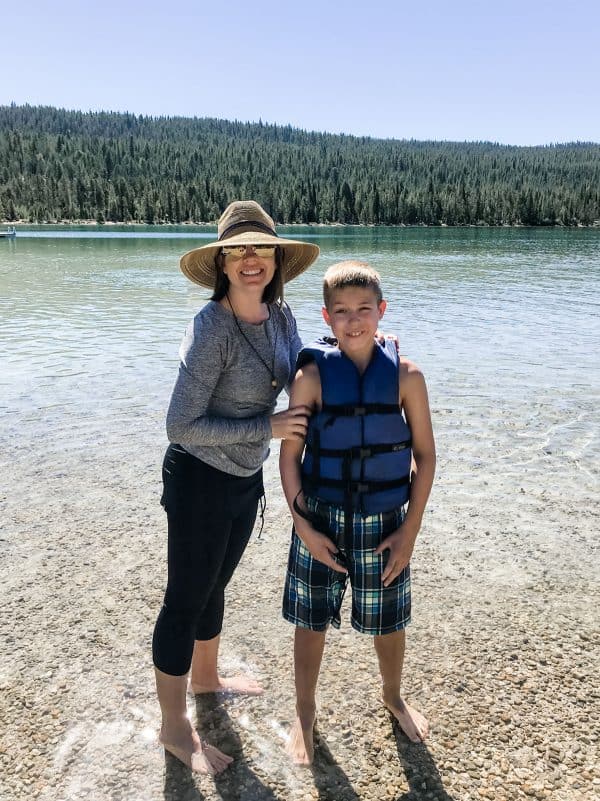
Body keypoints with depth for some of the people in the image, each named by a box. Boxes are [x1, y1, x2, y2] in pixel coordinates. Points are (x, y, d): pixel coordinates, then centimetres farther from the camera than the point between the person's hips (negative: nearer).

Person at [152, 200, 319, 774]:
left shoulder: (280, 316, -4)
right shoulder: (211, 329, -25)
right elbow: (181, 426, -25)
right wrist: (266, 428, -22)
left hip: (246, 477, 7)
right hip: (200, 480, -7)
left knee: (215, 583, 25)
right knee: (186, 598, 9)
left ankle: (206, 677, 50)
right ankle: (173, 726, 30)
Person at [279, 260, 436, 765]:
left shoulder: (406, 375, -9)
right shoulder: (312, 375, -11)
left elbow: (425, 455, -3)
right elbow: (290, 456, -7)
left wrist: (411, 529, -5)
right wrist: (303, 526, -10)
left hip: (384, 522, 1)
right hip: (321, 520, -1)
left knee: (387, 620, 18)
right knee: (312, 621, 13)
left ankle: (394, 698, 48)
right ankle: (305, 714, 38)